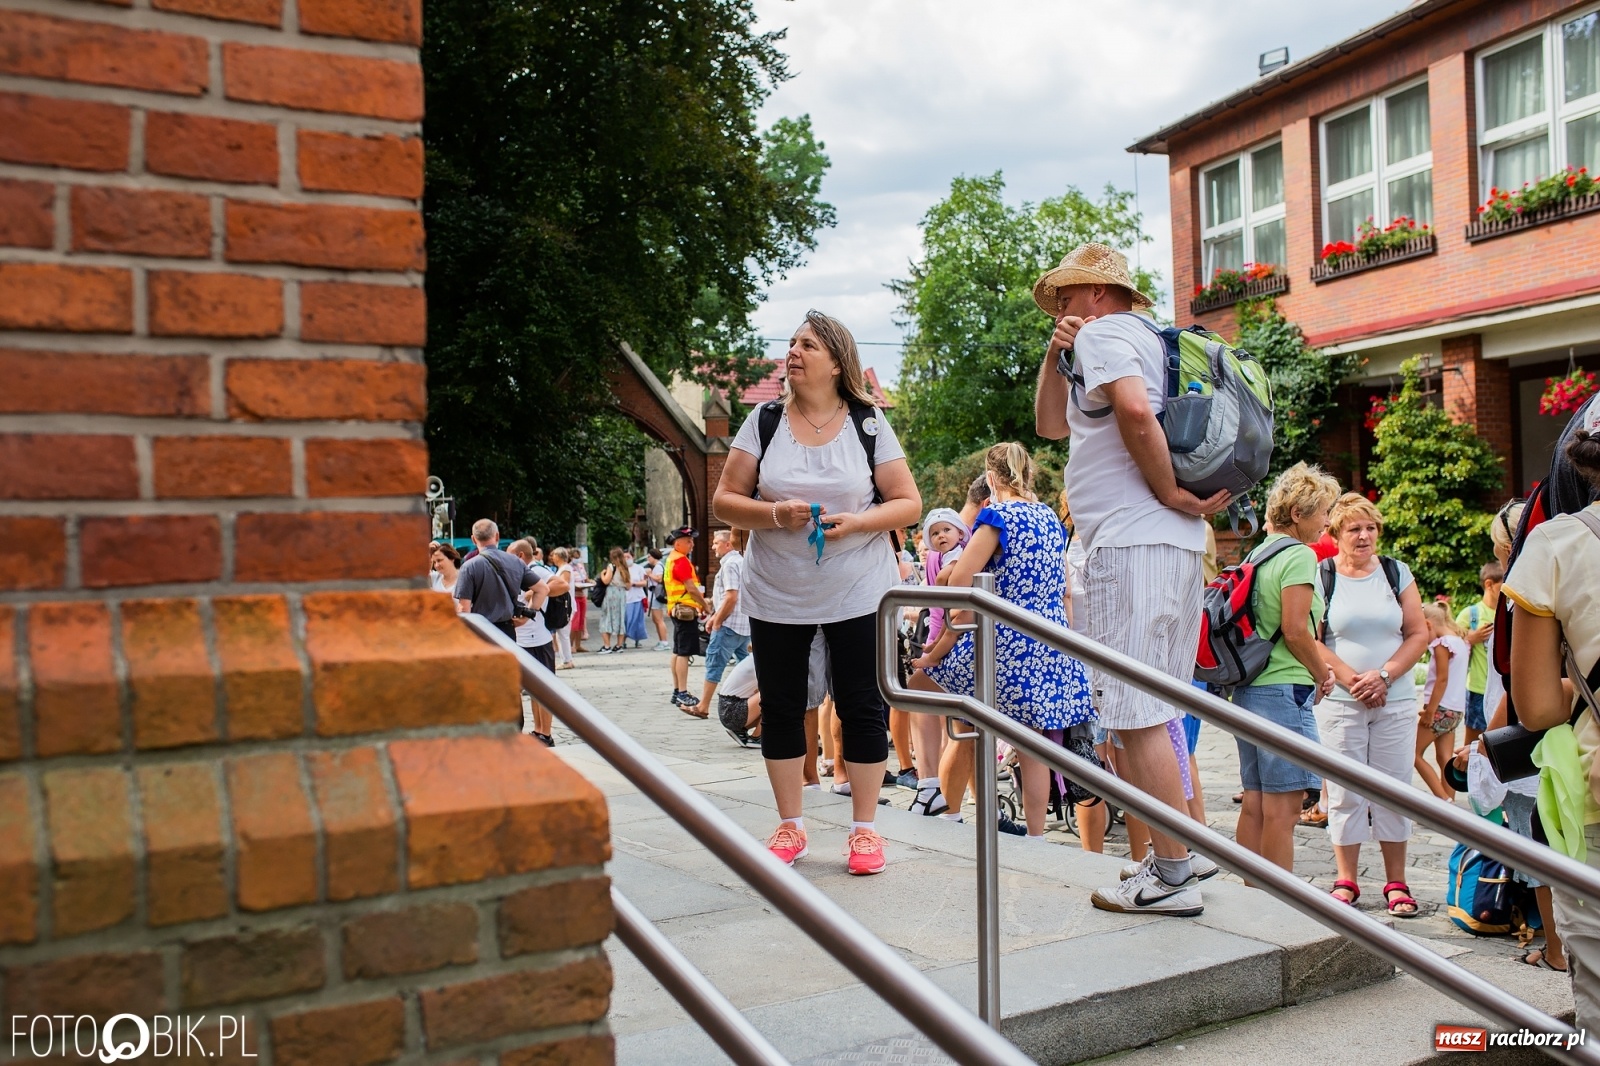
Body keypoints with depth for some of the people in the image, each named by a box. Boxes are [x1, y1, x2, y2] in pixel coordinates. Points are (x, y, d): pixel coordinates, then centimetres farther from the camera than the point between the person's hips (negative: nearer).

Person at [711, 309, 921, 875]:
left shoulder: (868, 425, -1)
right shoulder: (764, 420, 2)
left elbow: (908, 504, 0)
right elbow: (725, 501, 1)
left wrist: (858, 521, -18)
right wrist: (773, 514, -18)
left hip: (857, 594, -1)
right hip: (776, 596, 2)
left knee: (861, 707, 2)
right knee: (780, 707, 8)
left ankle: (864, 829, 16)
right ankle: (789, 826, 23)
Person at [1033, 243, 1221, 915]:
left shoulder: (1102, 333, -3)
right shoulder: (1142, 341, 27)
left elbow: (1135, 409, -24)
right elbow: (1051, 426, 30)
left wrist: (1171, 495, -16)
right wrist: (1054, 356, 16)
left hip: (1131, 543, -10)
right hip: (1172, 545, 10)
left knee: (1135, 715, -8)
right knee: (1149, 715, 15)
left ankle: (1172, 878, -3)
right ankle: (1179, 856, 21)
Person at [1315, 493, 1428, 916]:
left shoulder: (1397, 572, 8)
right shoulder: (1320, 576, 1)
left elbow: (1418, 634, 4)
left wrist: (1384, 675, -9)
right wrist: (1351, 678, -12)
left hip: (1396, 701, 2)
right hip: (1339, 702, -2)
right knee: (1345, 792, 1)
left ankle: (1396, 883, 12)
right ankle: (1346, 880, 11)